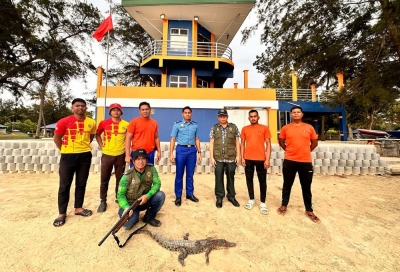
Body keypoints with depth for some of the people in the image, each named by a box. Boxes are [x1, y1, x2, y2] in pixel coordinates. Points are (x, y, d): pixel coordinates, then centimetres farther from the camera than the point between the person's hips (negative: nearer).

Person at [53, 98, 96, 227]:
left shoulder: (91, 123, 0)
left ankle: (78, 208, 28)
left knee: (81, 184, 12)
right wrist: (65, 150, 5)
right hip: (68, 156, -2)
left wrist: (83, 146, 10)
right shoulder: (64, 122, -7)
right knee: (64, 185, 6)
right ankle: (62, 213, 20)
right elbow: (57, 138, 3)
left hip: (85, 156, 3)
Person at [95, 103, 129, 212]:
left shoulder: (126, 124, -3)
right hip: (107, 154, 1)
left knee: (120, 178, 11)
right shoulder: (104, 123, 0)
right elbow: (97, 134, 15)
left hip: (120, 155, 0)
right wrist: (101, 146, 4)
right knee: (104, 179, 8)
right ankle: (103, 201, 23)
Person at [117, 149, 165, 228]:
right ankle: (135, 215, 12)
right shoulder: (127, 176, -19)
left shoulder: (151, 169, -12)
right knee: (127, 224, -26)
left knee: (160, 195, -24)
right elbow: (120, 195, -13)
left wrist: (147, 196, -31)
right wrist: (127, 207, -29)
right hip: (131, 203, -2)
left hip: (145, 200, 2)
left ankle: (149, 217, 1)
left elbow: (157, 184, -15)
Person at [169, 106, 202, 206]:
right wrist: (171, 154, -7)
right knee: (179, 175, 5)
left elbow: (197, 139, 12)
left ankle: (190, 194, 26)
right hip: (181, 150, -2)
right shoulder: (177, 124, 1)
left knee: (190, 174, 11)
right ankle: (178, 196, 18)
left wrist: (199, 152, 6)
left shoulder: (195, 125, 9)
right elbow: (173, 139, -1)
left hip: (192, 150, 3)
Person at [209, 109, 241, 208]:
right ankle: (219, 197, 24)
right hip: (218, 158, 0)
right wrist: (211, 157, -4)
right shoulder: (214, 128, 5)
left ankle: (231, 196, 30)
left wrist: (238, 155, 0)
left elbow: (237, 142, 6)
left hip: (231, 158, 0)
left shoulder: (234, 127, 5)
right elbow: (211, 143, 2)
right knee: (219, 178, 8)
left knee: (230, 177, 13)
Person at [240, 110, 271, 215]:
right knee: (249, 179, 11)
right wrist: (242, 158, 1)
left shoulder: (264, 128, 1)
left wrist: (267, 159, -8)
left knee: (262, 181, 7)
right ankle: (251, 200, 27)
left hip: (261, 159, -2)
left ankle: (262, 202, 21)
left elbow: (268, 144, -1)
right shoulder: (245, 129, 7)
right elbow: (242, 144, 8)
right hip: (248, 159, 2)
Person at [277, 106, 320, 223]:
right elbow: (281, 142, 12)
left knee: (306, 187, 11)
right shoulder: (285, 128, 0)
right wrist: (289, 151, 8)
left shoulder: (309, 127, 3)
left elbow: (315, 143, 13)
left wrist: (305, 151, 10)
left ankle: (309, 210, 29)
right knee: (287, 185, 11)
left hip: (306, 161, 1)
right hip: (289, 161, 0)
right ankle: (284, 205, 29)